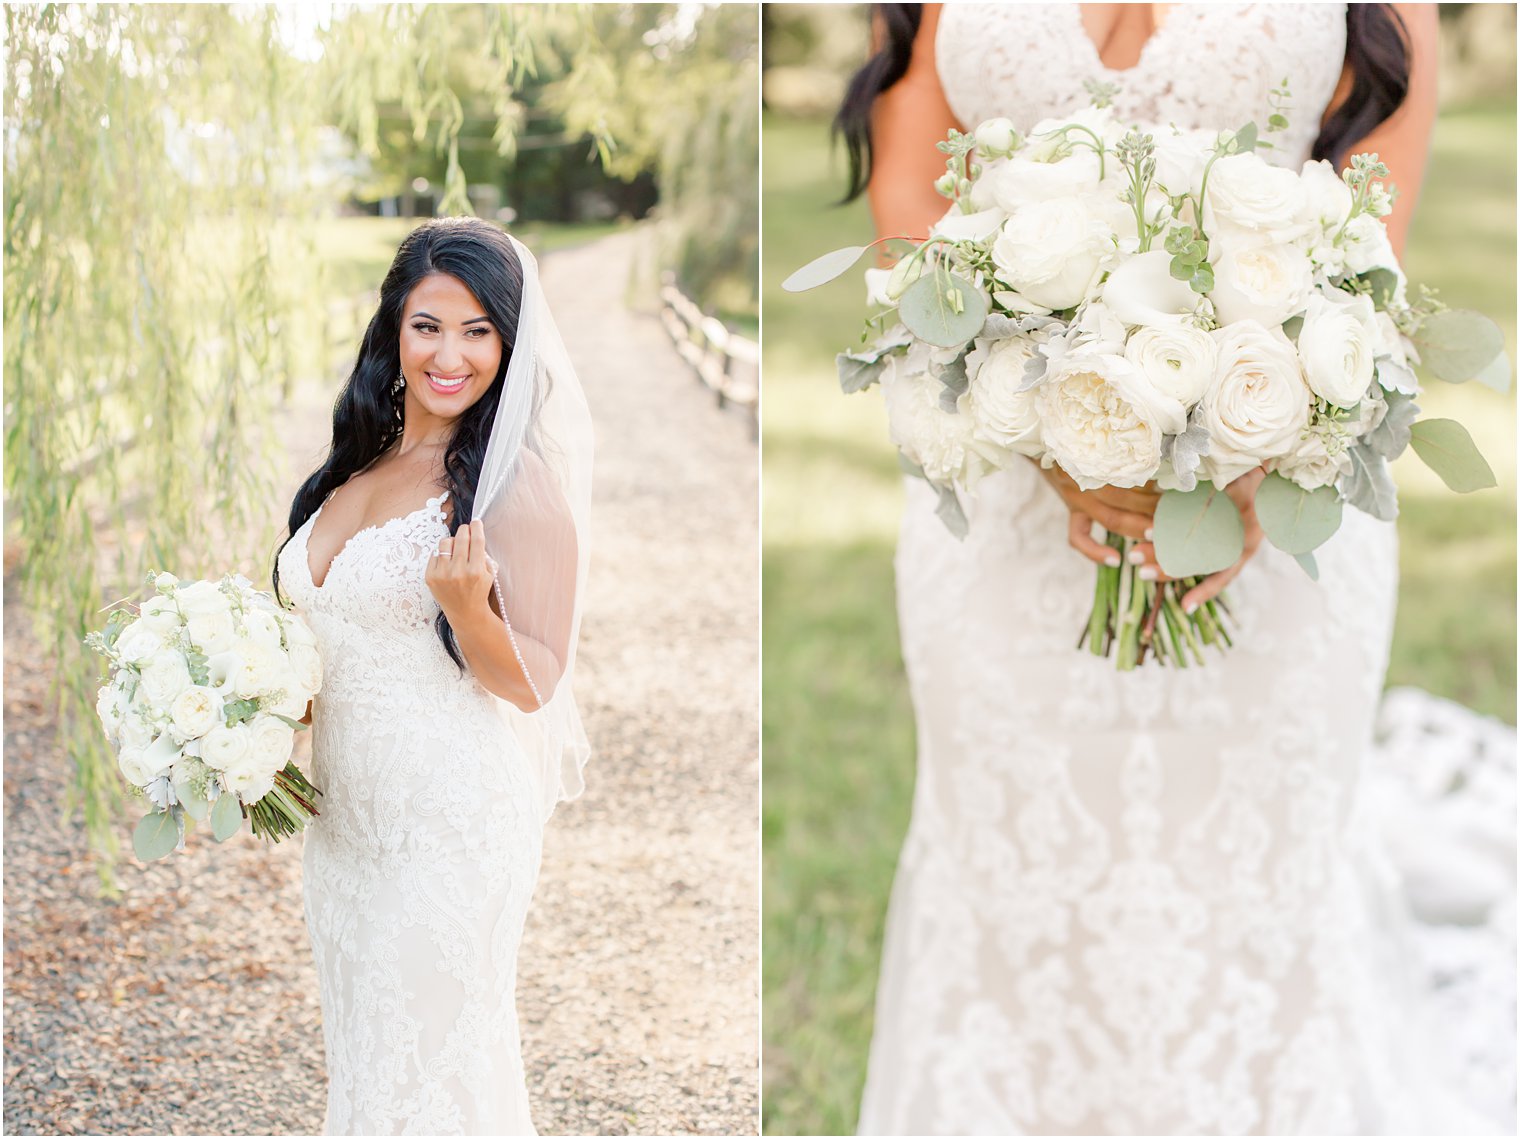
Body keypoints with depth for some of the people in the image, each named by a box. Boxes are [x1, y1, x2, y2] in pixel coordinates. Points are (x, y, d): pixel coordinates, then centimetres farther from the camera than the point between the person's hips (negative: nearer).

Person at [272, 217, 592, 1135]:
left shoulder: (517, 484, -13)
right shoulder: (358, 466, 8)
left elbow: (533, 686, -13)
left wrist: (466, 607, -30)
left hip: (454, 827, -7)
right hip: (342, 812, 7)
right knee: (359, 1052, 18)